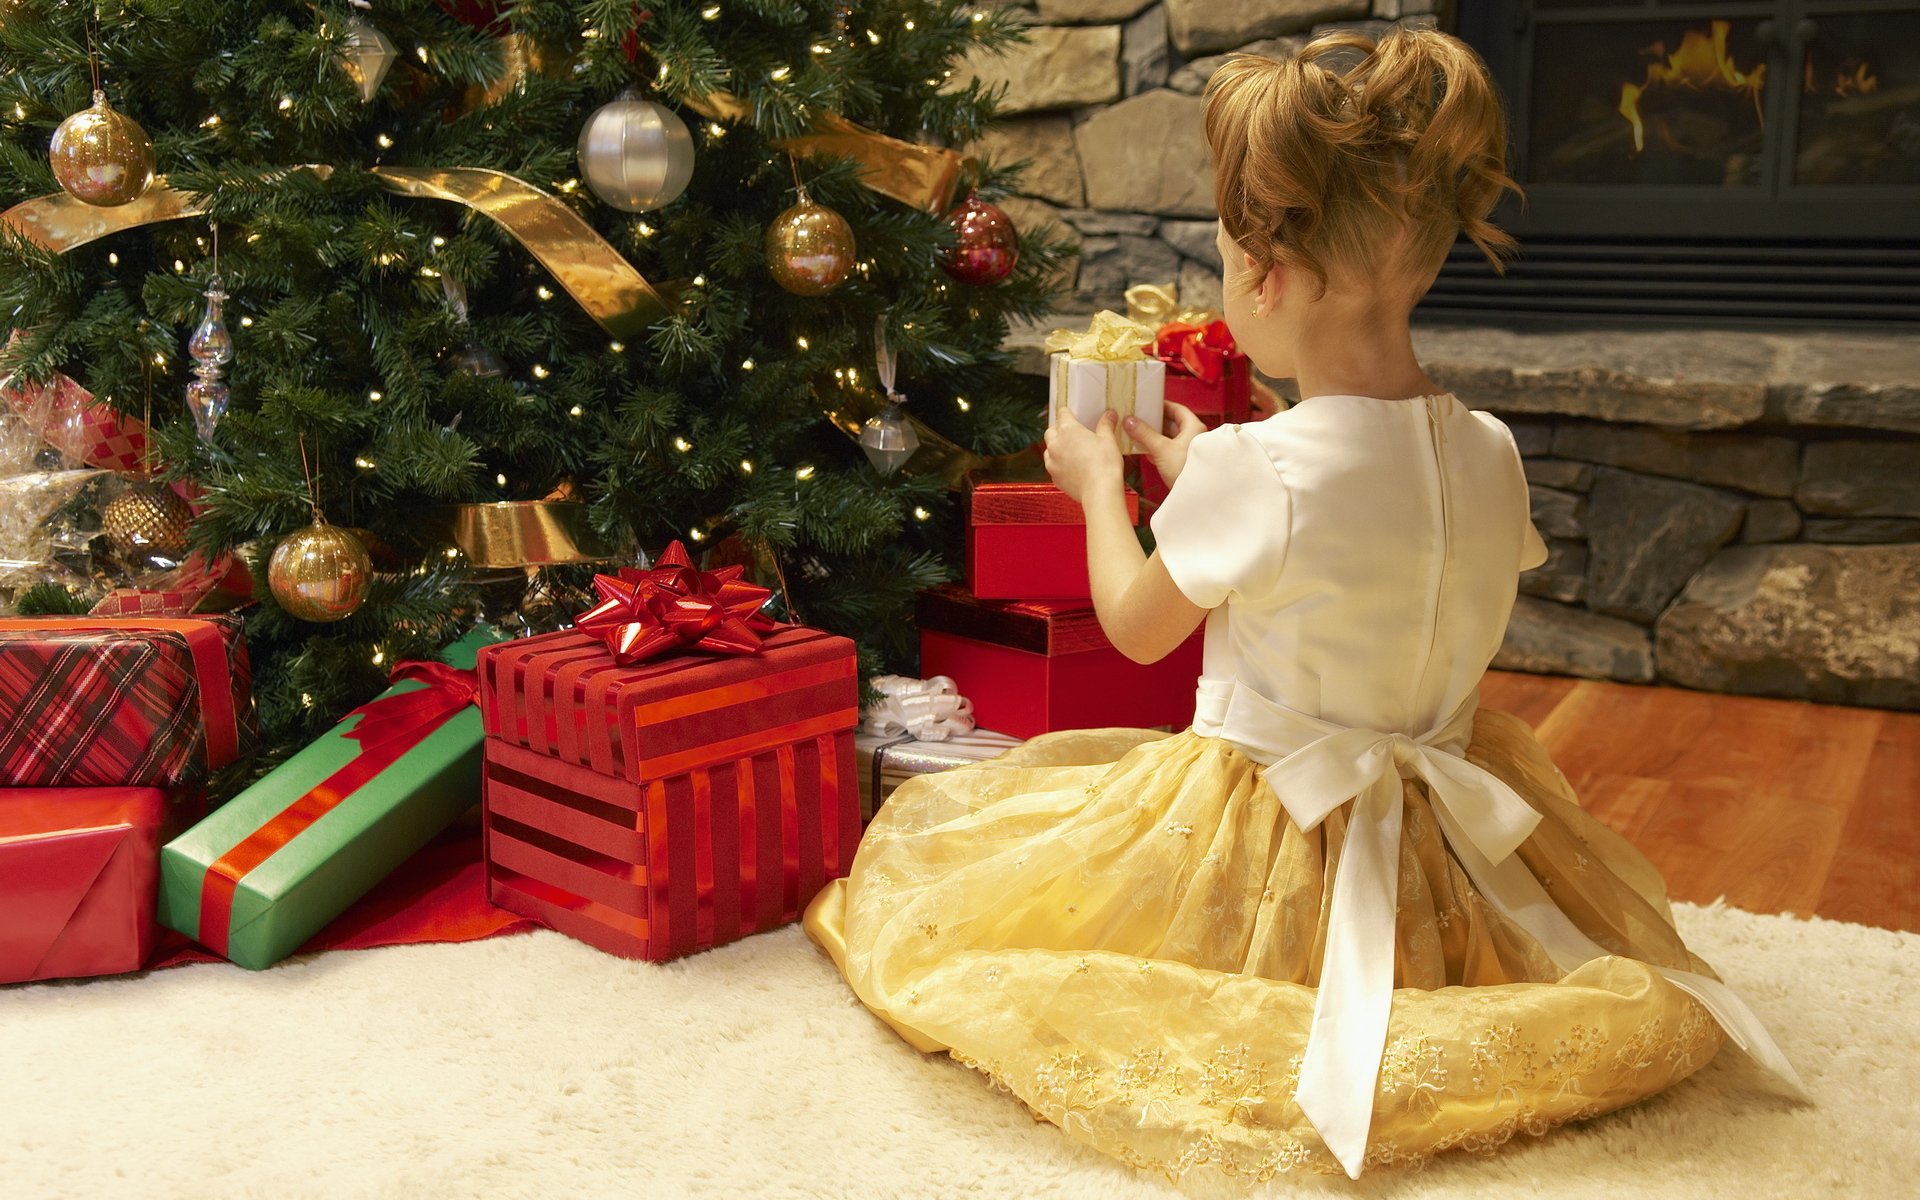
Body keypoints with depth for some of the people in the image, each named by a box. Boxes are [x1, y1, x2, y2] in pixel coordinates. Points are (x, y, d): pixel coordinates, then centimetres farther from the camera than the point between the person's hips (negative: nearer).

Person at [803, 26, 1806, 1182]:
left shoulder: (1256, 470, -26)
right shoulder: (1492, 451, -8)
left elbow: (1137, 627, -9)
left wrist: (1099, 480, 9)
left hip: (1262, 844, -5)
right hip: (1436, 850, 5)